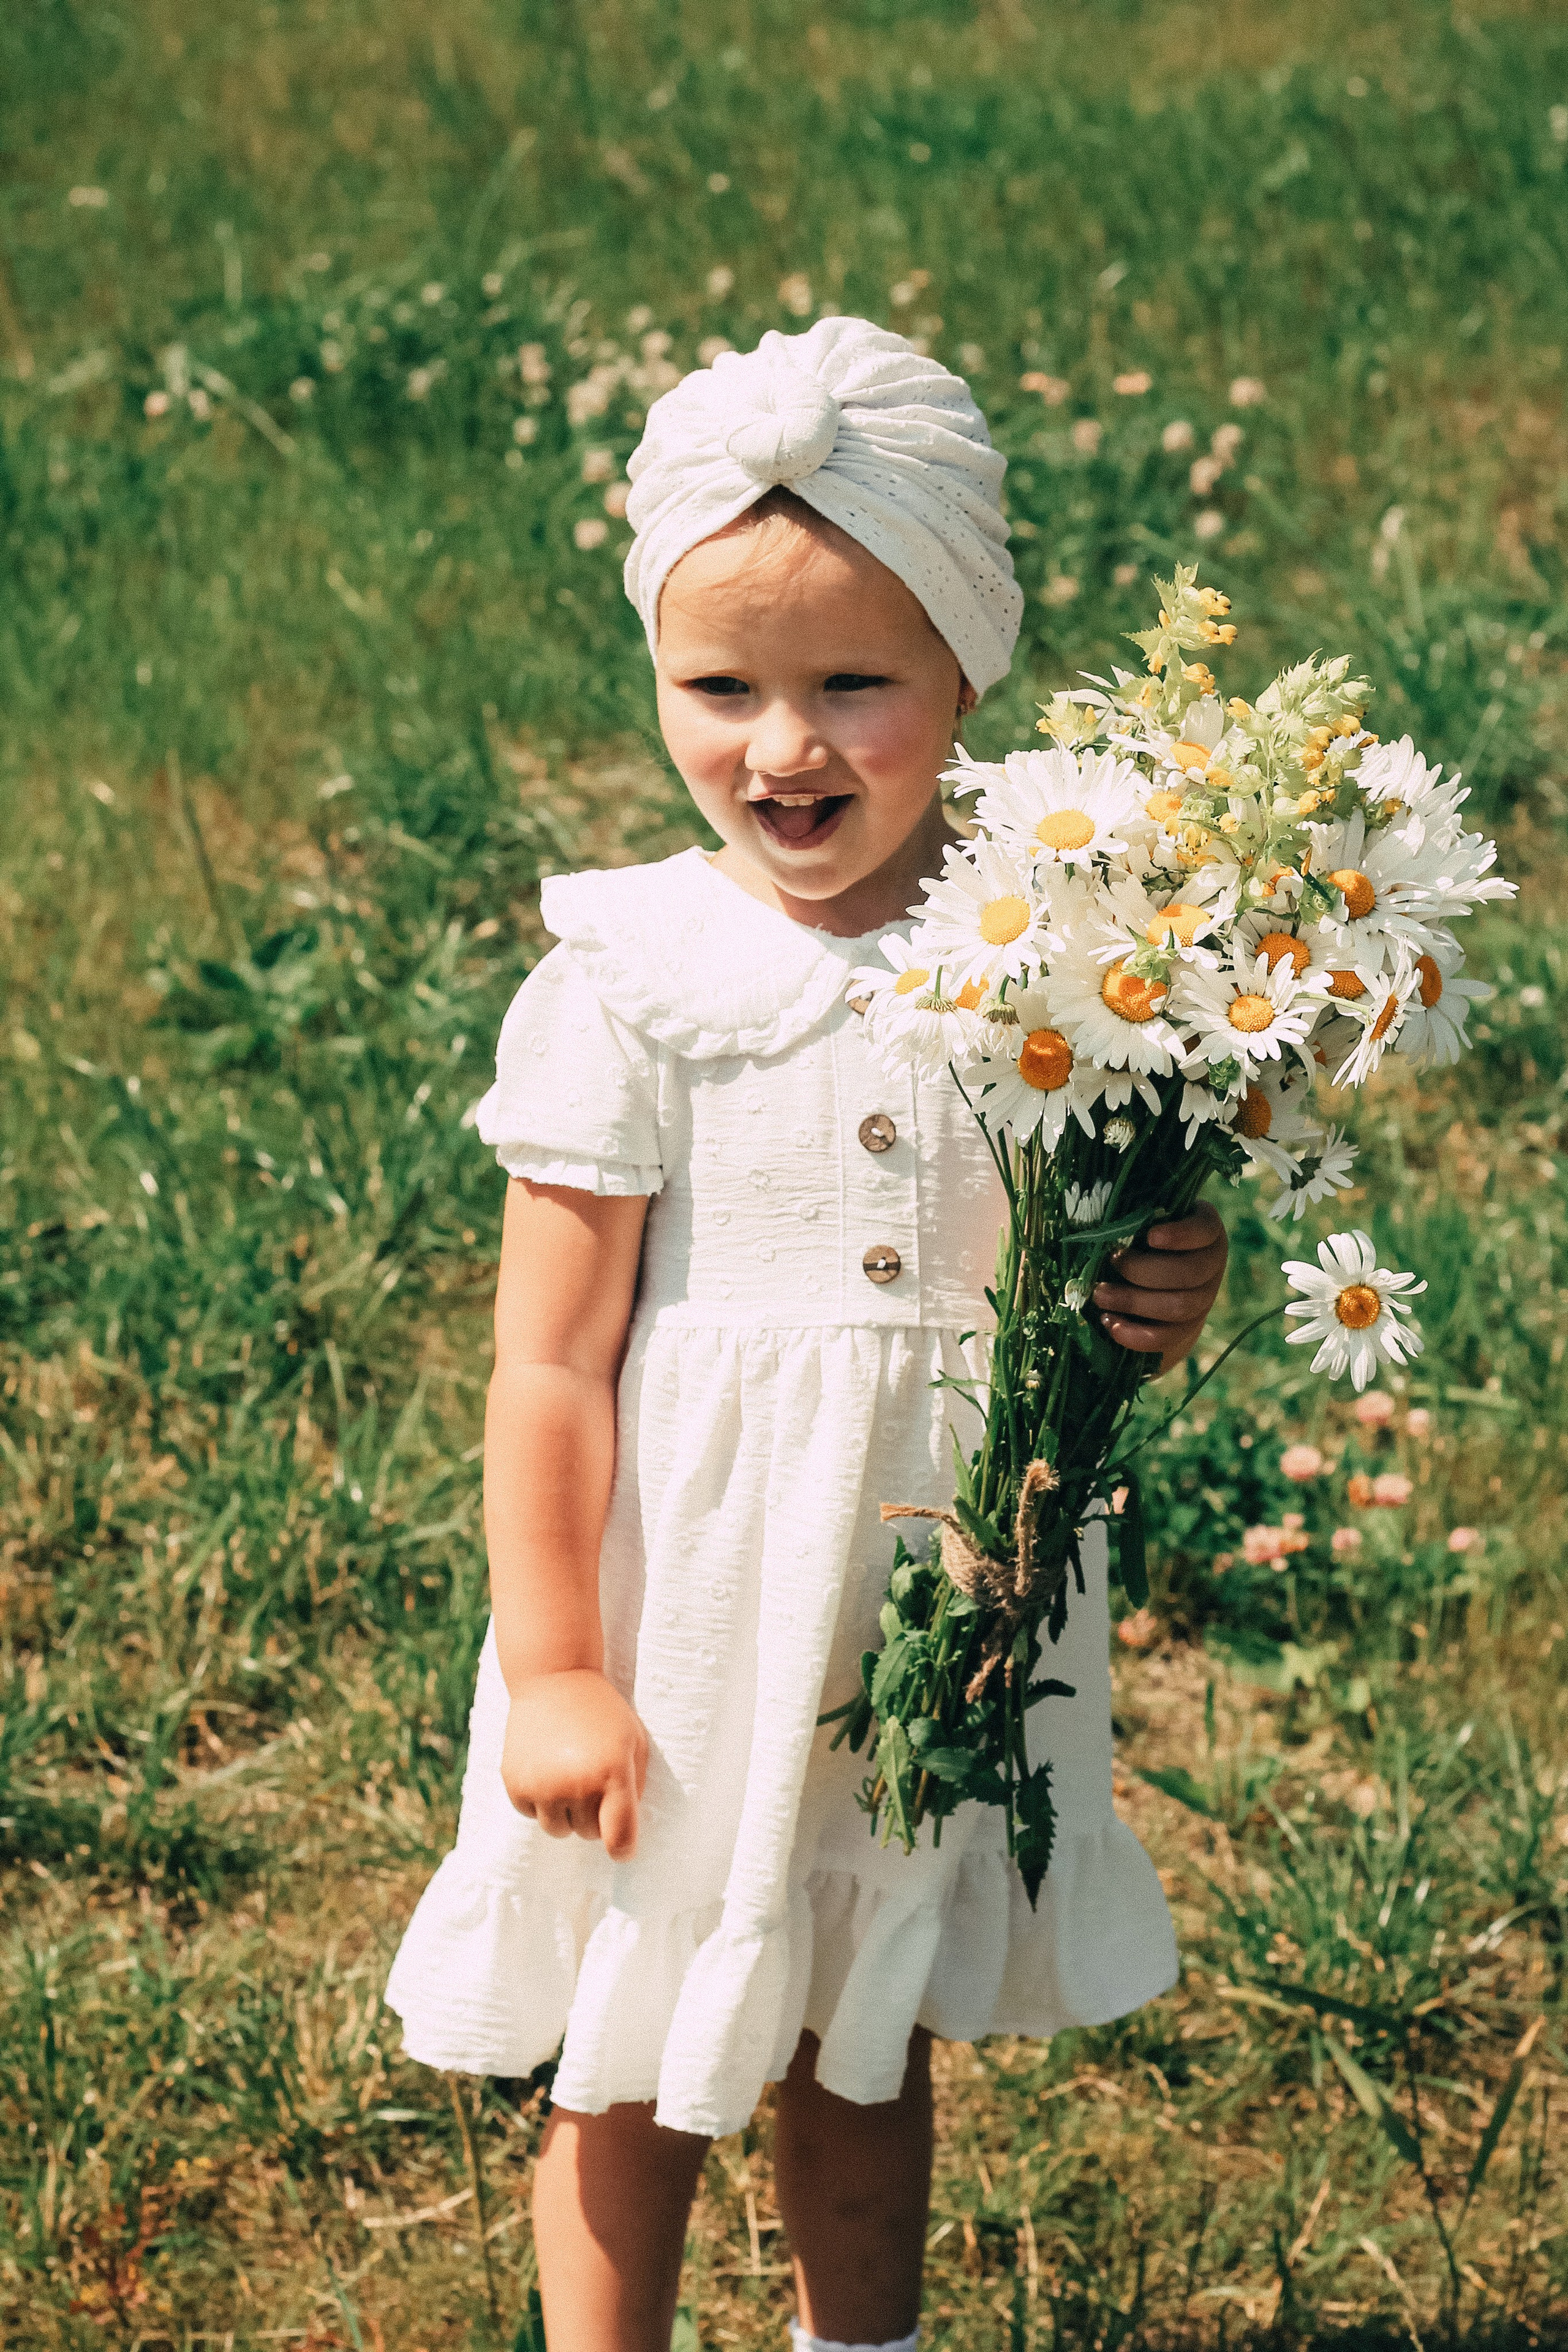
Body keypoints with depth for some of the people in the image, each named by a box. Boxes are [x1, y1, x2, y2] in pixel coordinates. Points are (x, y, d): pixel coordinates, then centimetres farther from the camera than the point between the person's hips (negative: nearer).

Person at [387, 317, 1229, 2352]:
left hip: (947, 1619, 3)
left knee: (874, 2040, 22)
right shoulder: (631, 984, -16)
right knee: (640, 2068, 11)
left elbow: (1095, 1302, 7)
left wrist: (1164, 1305, -15)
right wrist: (554, 1670, -12)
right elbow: (550, 1364, -12)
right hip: (695, 1617, -3)